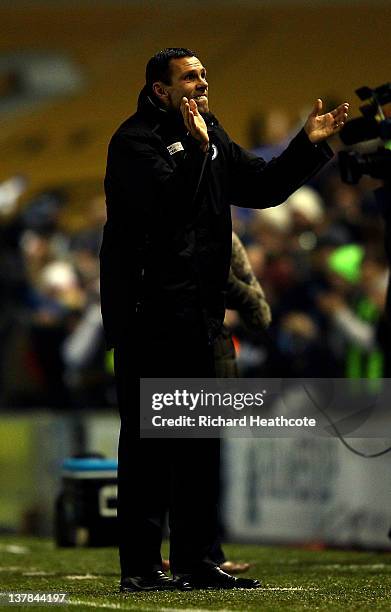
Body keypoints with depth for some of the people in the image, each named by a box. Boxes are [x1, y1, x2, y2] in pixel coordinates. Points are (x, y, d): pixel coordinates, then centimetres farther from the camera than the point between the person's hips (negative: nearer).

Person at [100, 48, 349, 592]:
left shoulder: (211, 138, 15)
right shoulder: (135, 140, -9)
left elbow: (263, 188, 20)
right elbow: (165, 202, -23)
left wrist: (309, 145, 10)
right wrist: (198, 149, -27)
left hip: (196, 312, 9)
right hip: (148, 312, -9)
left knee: (200, 441, 11)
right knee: (148, 439, -7)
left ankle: (195, 562, 17)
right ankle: (140, 567, -4)